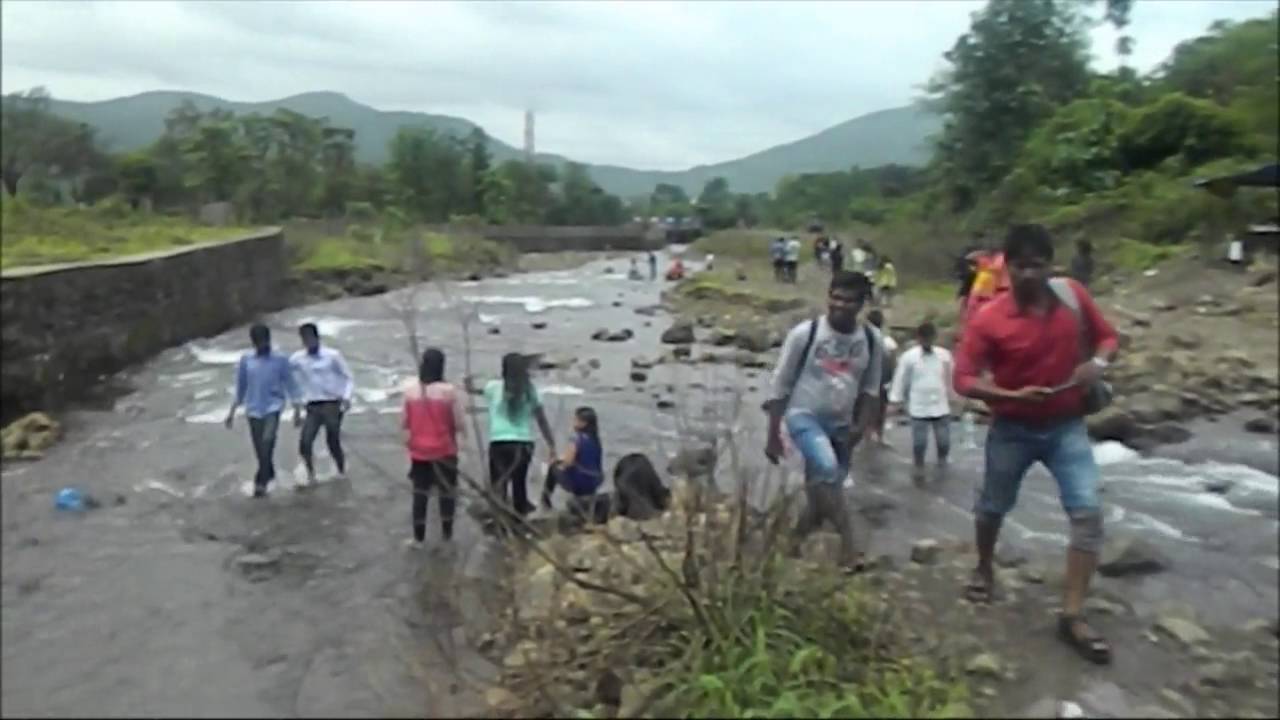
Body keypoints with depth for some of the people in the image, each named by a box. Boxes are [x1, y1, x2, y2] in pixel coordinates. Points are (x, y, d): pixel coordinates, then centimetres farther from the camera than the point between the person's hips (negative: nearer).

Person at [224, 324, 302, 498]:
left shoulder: (280, 360, -2)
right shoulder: (245, 360, 4)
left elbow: (290, 385, 3)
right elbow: (240, 387, 14)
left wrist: (297, 410, 1)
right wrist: (232, 411, 15)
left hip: (273, 407, -3)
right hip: (253, 410, 3)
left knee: (267, 441, -23)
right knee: (260, 450, 5)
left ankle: (261, 482, -16)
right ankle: (269, 474, 29)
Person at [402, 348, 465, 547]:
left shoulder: (410, 391, -4)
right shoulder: (449, 391, -14)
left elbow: (403, 423, 3)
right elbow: (461, 425, -13)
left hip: (418, 452, 3)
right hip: (444, 451, -2)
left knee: (420, 493, 13)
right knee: (447, 492, 14)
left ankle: (418, 537, 20)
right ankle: (447, 534, 22)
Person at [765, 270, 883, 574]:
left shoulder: (871, 339, -2)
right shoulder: (804, 333, -13)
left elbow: (870, 388, 10)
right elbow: (780, 386, -7)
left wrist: (861, 425, -4)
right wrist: (773, 435, -5)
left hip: (841, 425, 5)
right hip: (804, 415, -4)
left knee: (822, 490, 8)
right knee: (826, 468, -30)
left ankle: (795, 542, 30)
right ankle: (848, 544, -23)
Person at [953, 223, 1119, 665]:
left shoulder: (1072, 295, -7)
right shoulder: (988, 321, -17)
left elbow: (1107, 336, 7)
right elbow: (963, 379, -18)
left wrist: (1098, 362, -15)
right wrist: (1012, 395, -31)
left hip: (1067, 426, 2)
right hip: (1013, 429, -2)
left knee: (1088, 512, -11)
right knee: (993, 507, 15)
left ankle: (1072, 615, -3)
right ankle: (984, 569, 46)